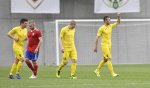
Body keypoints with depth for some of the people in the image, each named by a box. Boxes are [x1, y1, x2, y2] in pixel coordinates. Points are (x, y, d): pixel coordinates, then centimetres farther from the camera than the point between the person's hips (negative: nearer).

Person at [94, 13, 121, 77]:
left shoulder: (110, 26, 8)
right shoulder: (101, 28, -11)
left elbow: (118, 23, 17)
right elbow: (97, 38, -9)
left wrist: (118, 17, -3)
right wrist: (95, 47, -11)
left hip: (109, 45, 8)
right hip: (104, 45, -8)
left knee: (105, 59, 13)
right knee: (109, 59, -13)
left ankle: (97, 70, 28)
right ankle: (112, 73, -15)